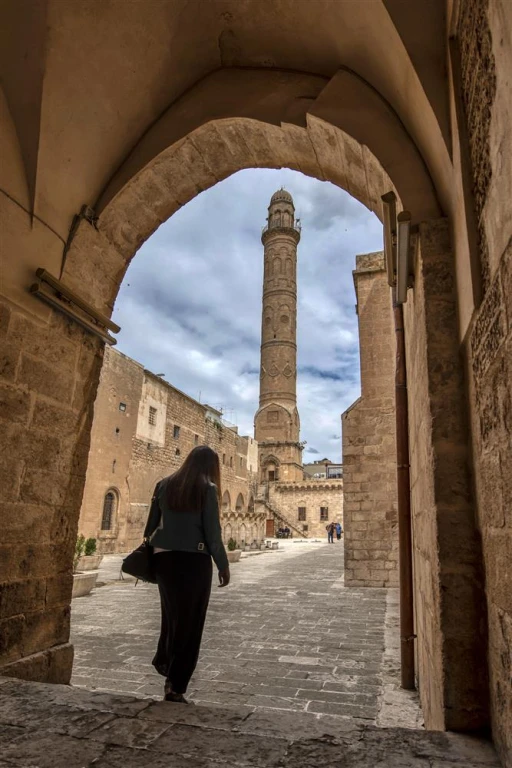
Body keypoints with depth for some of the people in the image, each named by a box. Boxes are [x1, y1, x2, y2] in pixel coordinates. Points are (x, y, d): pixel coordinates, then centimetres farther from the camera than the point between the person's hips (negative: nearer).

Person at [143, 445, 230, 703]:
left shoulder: (164, 484, 6)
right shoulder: (207, 489, -7)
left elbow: (151, 524, 10)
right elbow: (212, 532, -8)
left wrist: (150, 550, 22)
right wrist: (223, 565, 1)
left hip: (164, 557, 5)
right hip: (194, 559, -5)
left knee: (172, 614, 24)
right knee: (189, 621, 7)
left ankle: (164, 662, 38)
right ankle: (175, 686, 12)